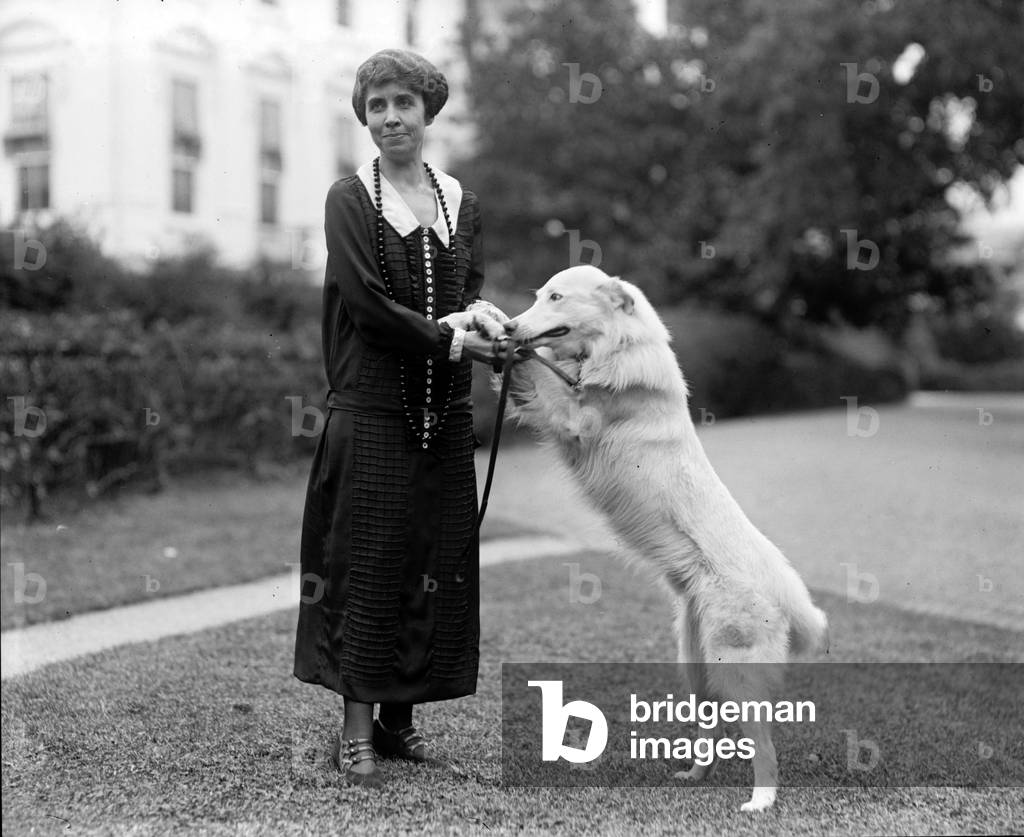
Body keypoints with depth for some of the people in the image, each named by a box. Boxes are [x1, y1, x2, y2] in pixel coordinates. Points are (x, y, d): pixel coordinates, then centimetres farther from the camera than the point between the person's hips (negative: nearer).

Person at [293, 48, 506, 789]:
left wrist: (481, 312, -12)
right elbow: (367, 303, -10)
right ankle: (356, 729, 6)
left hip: (445, 415, 5)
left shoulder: (460, 200, 13)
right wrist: (449, 338, -14)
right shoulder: (350, 199, -1)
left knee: (438, 564, 6)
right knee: (369, 563, -3)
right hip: (372, 411, -4)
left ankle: (400, 716, 18)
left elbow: (472, 287, 10)